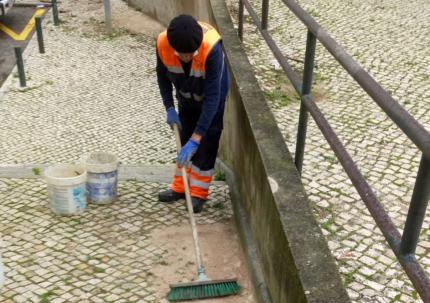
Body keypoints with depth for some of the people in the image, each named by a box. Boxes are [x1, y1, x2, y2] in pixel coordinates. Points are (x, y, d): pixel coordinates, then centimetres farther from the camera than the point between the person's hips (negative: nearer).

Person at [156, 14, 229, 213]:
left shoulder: (211, 48, -42)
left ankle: (199, 192, 17)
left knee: (207, 143, 1)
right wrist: (169, 108, -13)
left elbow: (212, 96, -40)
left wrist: (195, 139, -41)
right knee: (184, 140, 13)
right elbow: (162, 75, -8)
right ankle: (180, 187, 28)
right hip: (186, 96, 4)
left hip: (212, 95, -3)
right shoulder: (162, 43, -31)